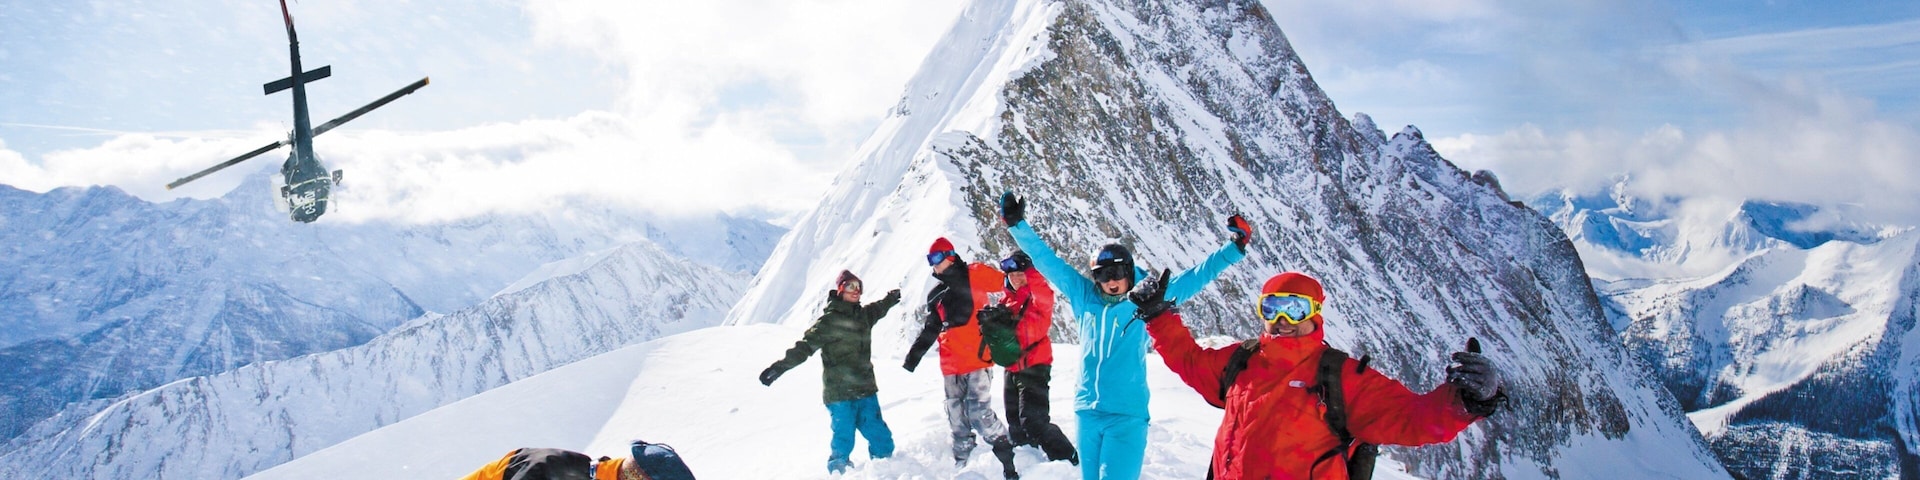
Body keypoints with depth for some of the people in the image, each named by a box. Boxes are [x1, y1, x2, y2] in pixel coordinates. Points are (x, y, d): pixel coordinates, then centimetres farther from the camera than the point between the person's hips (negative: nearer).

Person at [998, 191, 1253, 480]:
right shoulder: (1084, 296, 8)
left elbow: (1195, 277, 4)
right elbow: (1048, 261, 12)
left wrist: (1234, 248, 0)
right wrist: (1018, 225, 11)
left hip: (1126, 416, -4)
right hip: (1086, 413, 4)